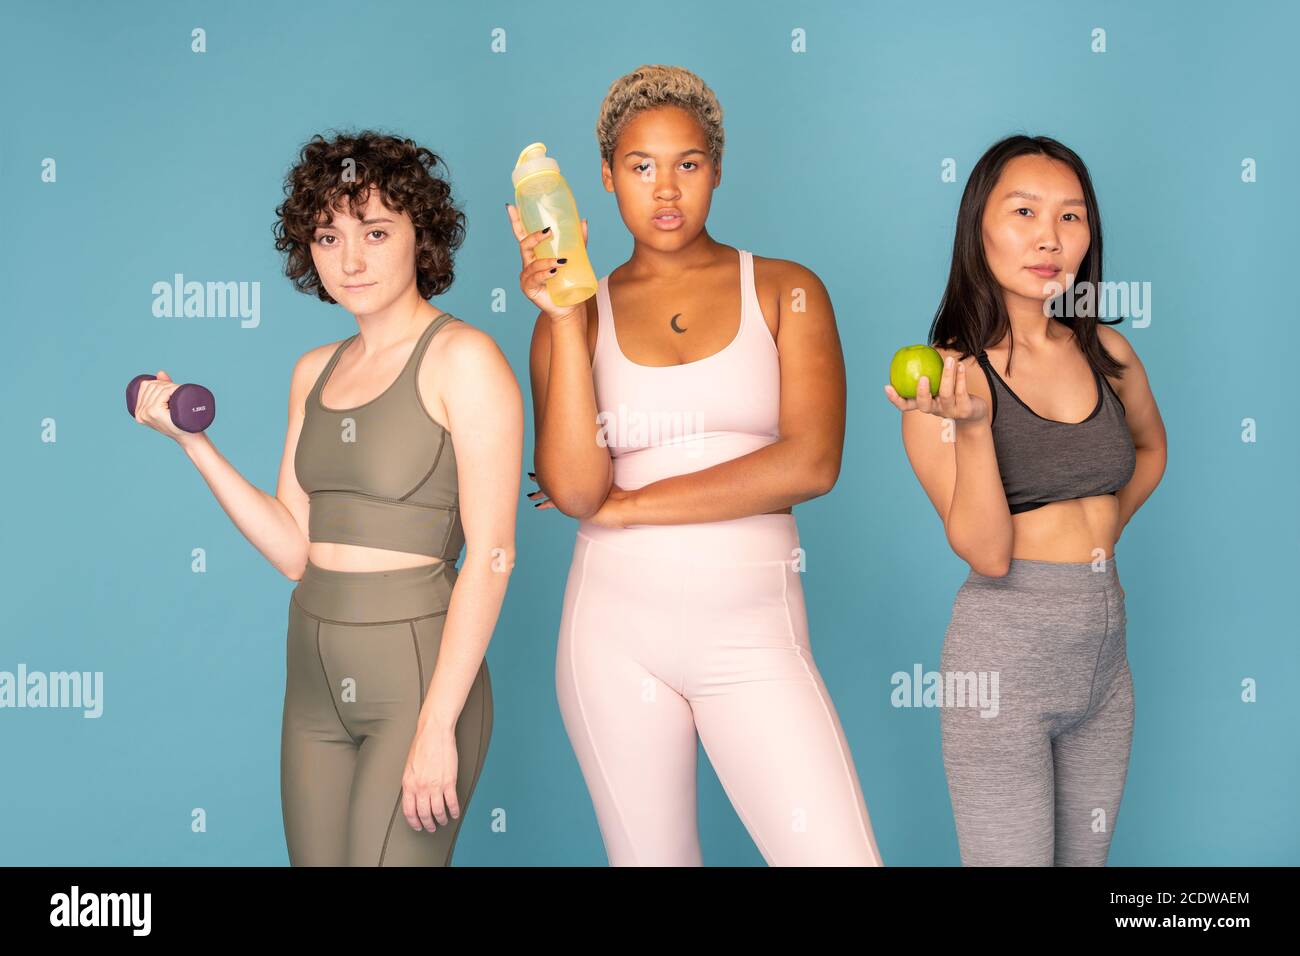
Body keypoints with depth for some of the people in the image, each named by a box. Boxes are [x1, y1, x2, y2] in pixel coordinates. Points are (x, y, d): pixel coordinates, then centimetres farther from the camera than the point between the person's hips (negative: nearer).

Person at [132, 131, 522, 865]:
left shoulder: (463, 358, -9)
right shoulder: (315, 372, 11)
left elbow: (491, 554, -14)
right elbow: (294, 551, 7)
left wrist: (437, 726, -17)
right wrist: (191, 440, 0)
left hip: (419, 674, -6)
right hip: (315, 680, 6)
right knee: (317, 858, 13)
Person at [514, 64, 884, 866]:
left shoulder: (786, 290, 3)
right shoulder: (576, 314, 5)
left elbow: (810, 462, -12)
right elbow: (572, 490, -8)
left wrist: (626, 505, -8)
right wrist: (564, 319, -11)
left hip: (754, 634, -1)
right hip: (617, 629, 1)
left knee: (838, 854, -10)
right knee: (649, 855, 12)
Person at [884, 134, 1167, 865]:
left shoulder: (1107, 353, 3)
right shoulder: (945, 373, -10)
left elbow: (1150, 447, 25)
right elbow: (986, 552, -16)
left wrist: (1103, 530, 11)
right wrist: (971, 424, -27)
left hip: (1106, 649, 5)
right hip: (1005, 654, -5)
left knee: (1086, 858, 16)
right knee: (1014, 858, 0)